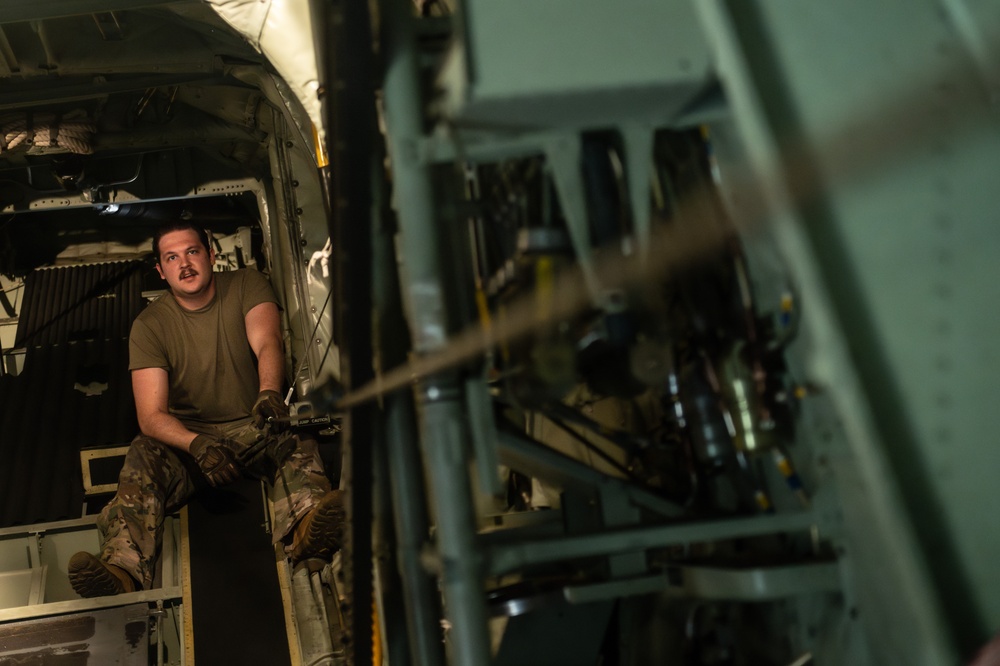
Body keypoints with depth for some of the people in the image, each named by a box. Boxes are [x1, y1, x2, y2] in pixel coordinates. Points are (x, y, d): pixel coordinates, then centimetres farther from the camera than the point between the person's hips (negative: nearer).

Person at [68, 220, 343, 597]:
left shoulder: (247, 286, -1)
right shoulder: (149, 325, -4)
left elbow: (267, 343, -21)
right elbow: (151, 416, -13)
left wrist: (269, 393, -46)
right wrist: (197, 444, -36)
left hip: (254, 427, 0)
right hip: (188, 436, 1)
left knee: (295, 442, -33)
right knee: (143, 454, -30)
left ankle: (307, 533, -65)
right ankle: (122, 572, -52)